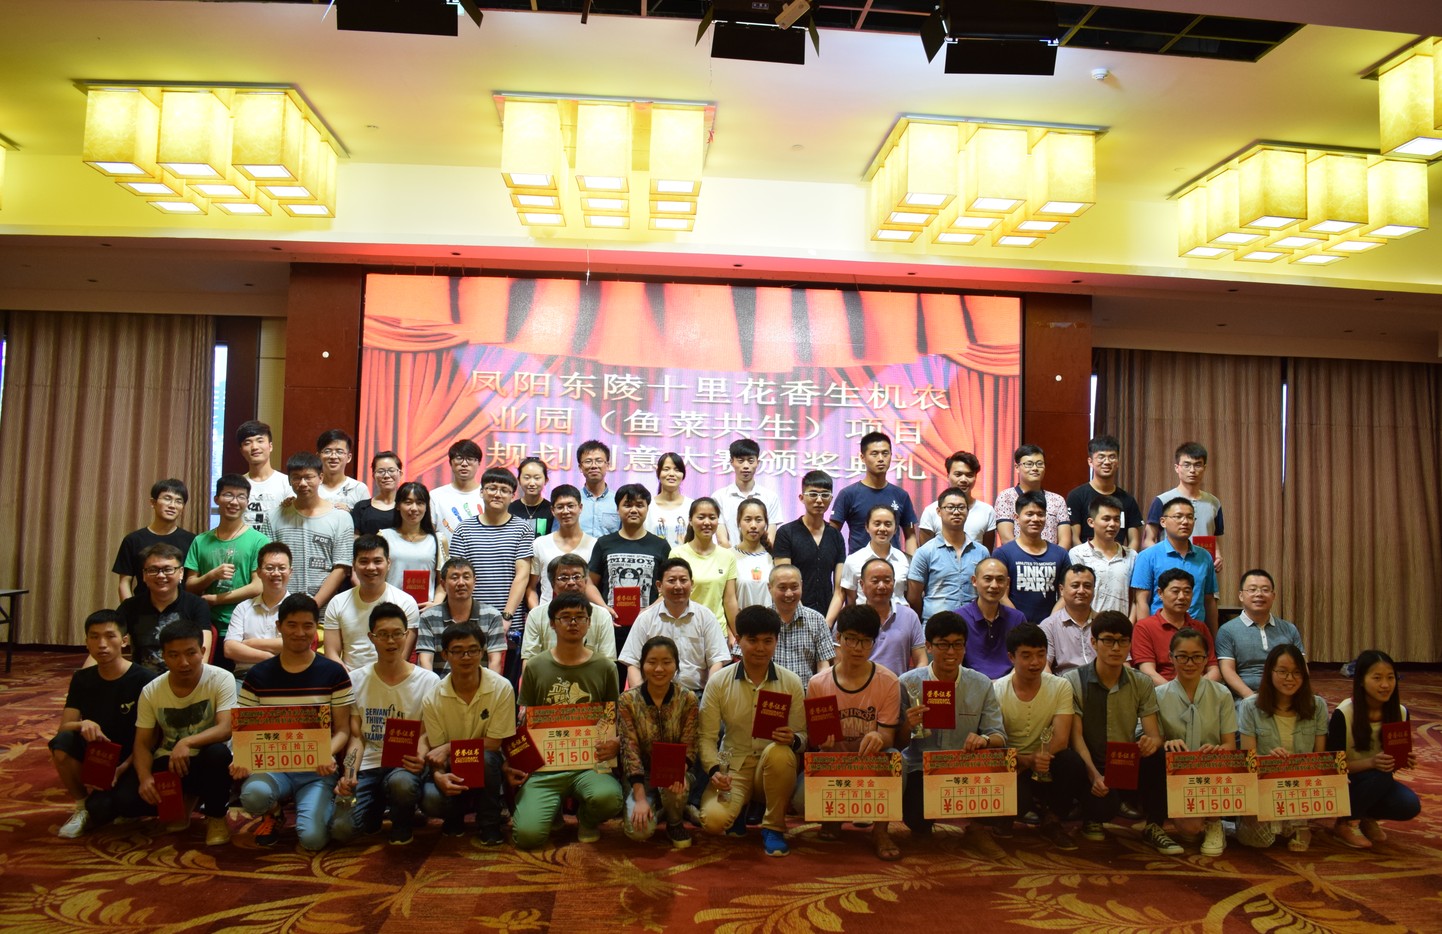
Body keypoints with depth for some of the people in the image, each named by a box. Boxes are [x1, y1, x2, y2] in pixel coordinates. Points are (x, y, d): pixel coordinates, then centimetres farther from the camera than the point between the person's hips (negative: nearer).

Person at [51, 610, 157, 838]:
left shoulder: (144, 680, -12)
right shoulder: (82, 679, 3)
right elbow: (63, 727, -5)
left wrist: (121, 769, -24)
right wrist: (82, 725, -28)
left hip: (130, 762, -4)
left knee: (122, 804, -33)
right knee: (62, 742, -26)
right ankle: (81, 807, -3)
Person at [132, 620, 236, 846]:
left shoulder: (221, 679, -15)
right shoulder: (151, 691, -4)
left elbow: (225, 728, -25)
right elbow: (142, 744, -2)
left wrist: (187, 743, -41)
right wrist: (145, 776, -21)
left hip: (205, 764, -3)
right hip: (166, 763, 3)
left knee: (218, 752, -37)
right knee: (125, 796, -23)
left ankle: (215, 816, -8)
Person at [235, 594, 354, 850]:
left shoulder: (334, 673, -1)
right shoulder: (258, 675, 5)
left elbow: (342, 730, 0)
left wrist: (327, 754, -22)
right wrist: (241, 759, -16)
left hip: (316, 770, -1)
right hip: (272, 765, 2)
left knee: (313, 838, -23)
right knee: (253, 794, -34)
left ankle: (325, 801, 14)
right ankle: (274, 812, 5)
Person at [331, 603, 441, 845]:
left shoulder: (428, 681, -2)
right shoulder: (356, 680, 5)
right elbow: (356, 736, 6)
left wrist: (421, 758, -23)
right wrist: (349, 773, -13)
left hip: (405, 766, -2)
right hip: (367, 767, 2)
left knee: (401, 782, -39)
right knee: (341, 830, -23)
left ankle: (402, 826, -1)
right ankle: (376, 811, 15)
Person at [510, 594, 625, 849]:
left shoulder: (605, 668, 6)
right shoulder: (536, 667, 7)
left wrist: (615, 743, -13)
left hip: (590, 763, 0)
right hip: (543, 764, 0)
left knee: (607, 798, -34)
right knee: (527, 835, -21)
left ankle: (587, 819, 5)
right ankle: (555, 807, 16)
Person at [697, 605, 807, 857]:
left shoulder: (791, 683, -2)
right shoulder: (718, 683, -3)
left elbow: (802, 736, 0)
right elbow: (707, 737, -1)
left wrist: (793, 740, -24)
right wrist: (714, 769, -18)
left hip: (775, 766, 0)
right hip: (733, 766, 0)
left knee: (778, 752, -36)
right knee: (713, 820, -27)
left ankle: (774, 827, -11)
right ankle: (740, 808, 14)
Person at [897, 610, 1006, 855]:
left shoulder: (981, 685, 3)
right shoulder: (908, 683, -2)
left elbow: (998, 736, 0)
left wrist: (984, 739, -24)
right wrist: (907, 726, -22)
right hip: (920, 768, -1)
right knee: (917, 822, -27)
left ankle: (975, 826, 3)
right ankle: (925, 824, 12)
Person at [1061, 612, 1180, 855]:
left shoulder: (1142, 684, 5)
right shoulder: (1073, 681, -5)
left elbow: (1154, 735, -4)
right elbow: (1076, 737, -11)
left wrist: (1152, 742, -30)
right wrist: (1094, 775, -27)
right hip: (1089, 765, -2)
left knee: (1159, 757, -29)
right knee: (1106, 801, -33)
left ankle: (1153, 827, -9)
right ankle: (1092, 819, 7)